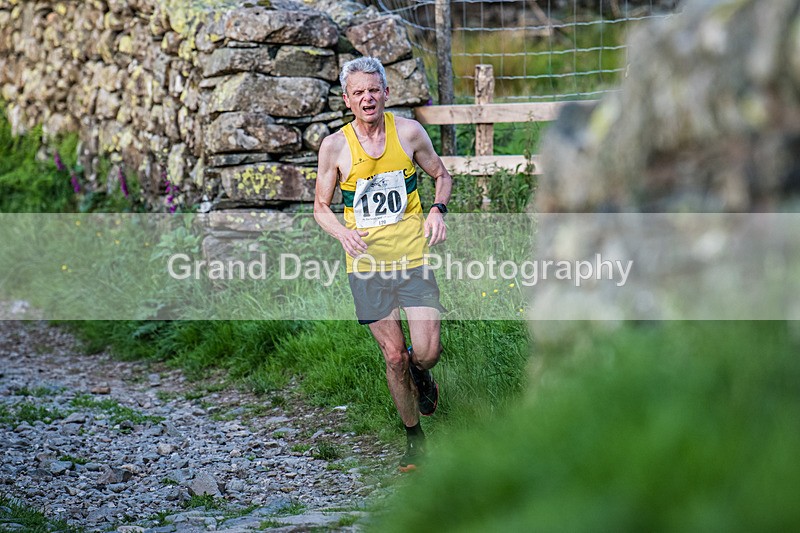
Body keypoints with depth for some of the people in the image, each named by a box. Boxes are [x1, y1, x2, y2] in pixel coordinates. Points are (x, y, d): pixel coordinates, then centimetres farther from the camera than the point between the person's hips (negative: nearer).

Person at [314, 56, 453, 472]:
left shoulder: (408, 132, -2)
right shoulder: (334, 146, -3)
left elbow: (441, 176, 13)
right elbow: (321, 207, 6)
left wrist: (438, 209, -8)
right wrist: (343, 232, -15)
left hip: (412, 256, 0)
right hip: (366, 265, 0)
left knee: (427, 351, -10)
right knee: (394, 355, 3)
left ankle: (420, 375, 29)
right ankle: (413, 437, 23)